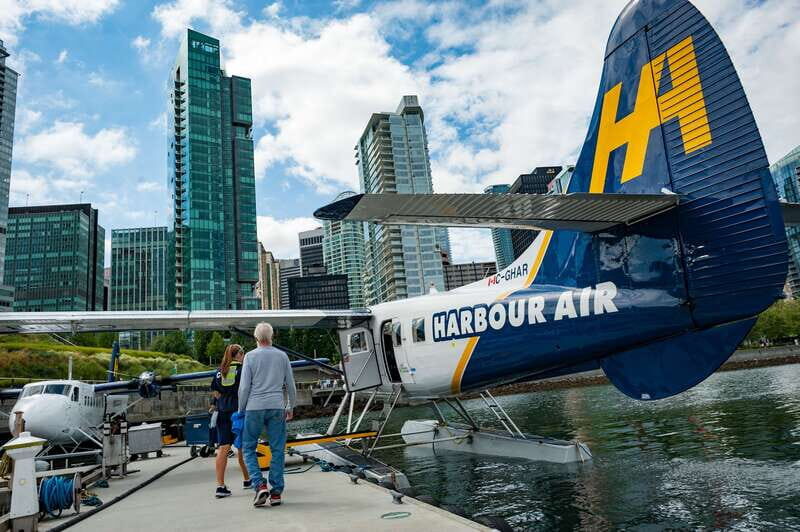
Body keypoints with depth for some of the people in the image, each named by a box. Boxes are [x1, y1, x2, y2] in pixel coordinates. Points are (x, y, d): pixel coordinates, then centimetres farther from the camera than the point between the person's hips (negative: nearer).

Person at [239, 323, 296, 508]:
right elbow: (291, 385, 9)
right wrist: (290, 407, 20)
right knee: (277, 450, 6)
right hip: (277, 407, 2)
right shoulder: (282, 356, 5)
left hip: (255, 407, -2)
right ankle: (276, 492, 8)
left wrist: (241, 409, 7)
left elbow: (244, 386, -4)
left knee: (249, 447, 10)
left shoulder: (250, 356, -2)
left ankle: (260, 485, -4)